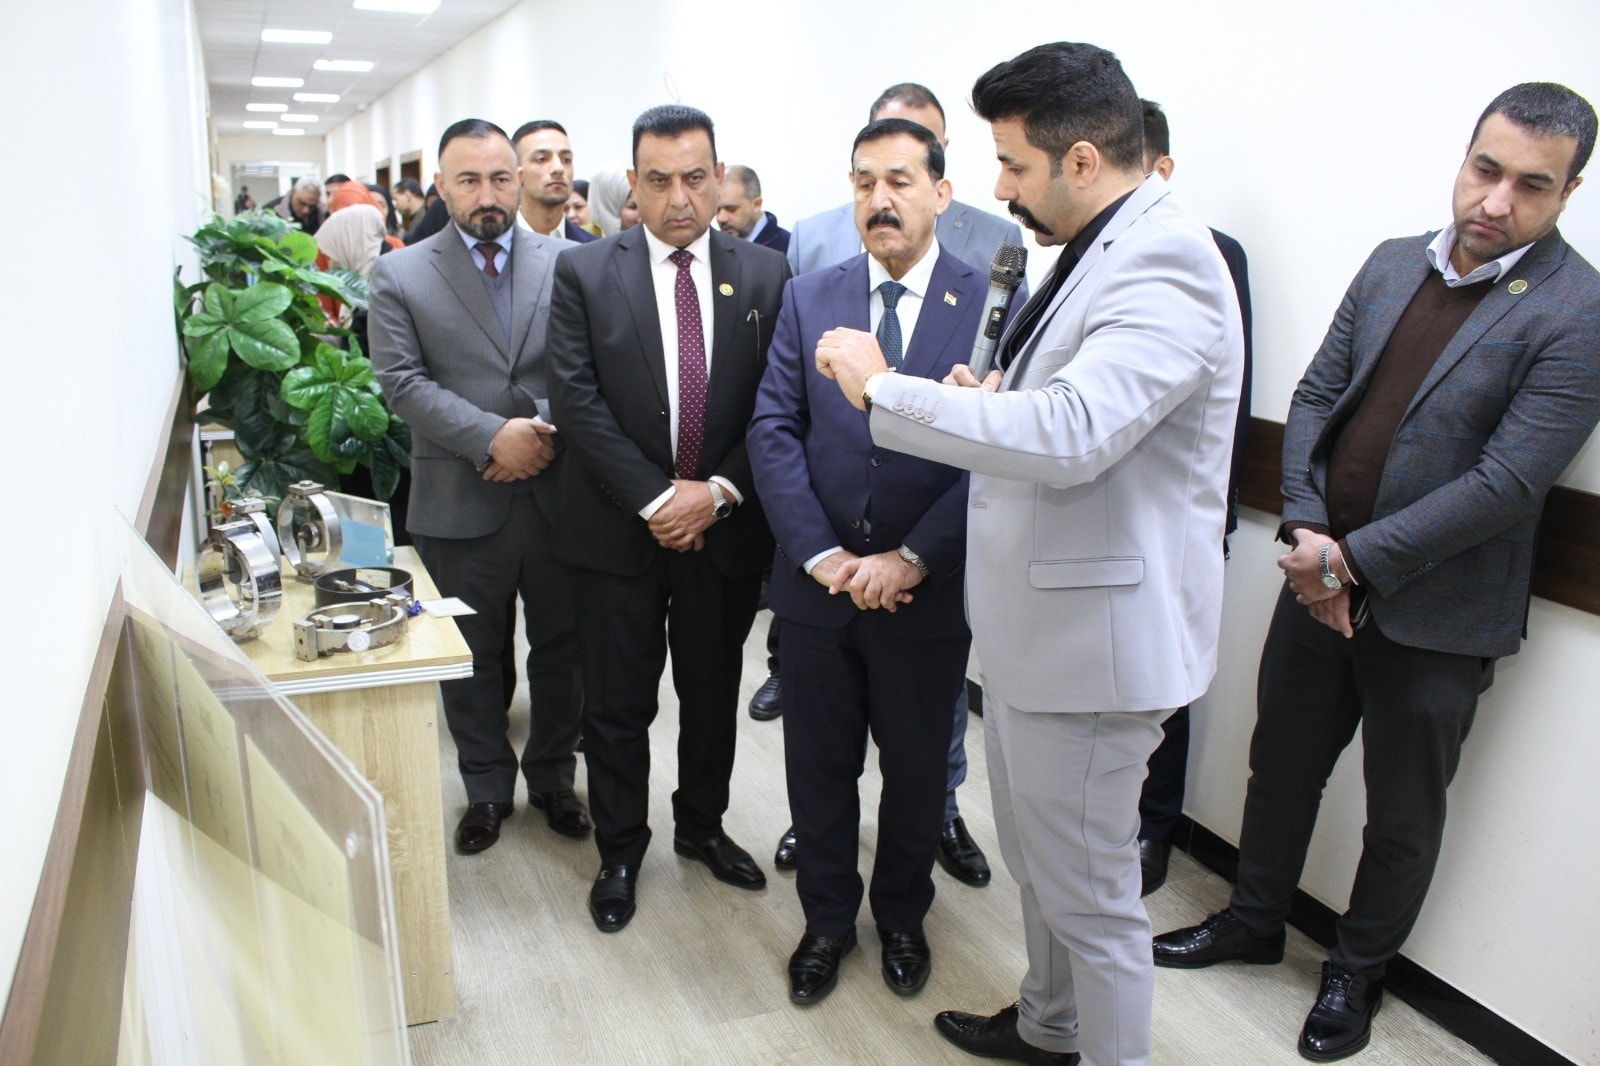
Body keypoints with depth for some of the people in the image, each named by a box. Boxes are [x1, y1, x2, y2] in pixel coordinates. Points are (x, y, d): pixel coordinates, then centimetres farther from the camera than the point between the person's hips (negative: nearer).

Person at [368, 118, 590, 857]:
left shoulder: (566, 263, 3)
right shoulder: (399, 276, 1)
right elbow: (402, 382, -8)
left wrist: (548, 431, -18)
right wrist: (493, 435, -19)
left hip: (559, 492, 1)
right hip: (460, 501, -1)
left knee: (560, 648, 14)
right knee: (472, 655, 13)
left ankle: (553, 775, 34)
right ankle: (486, 787, 32)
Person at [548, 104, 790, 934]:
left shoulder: (764, 275, 1)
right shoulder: (583, 272, -3)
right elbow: (577, 399, -9)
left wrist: (718, 491, -13)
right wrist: (655, 498, -15)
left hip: (726, 526, 2)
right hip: (620, 529, -1)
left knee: (713, 696, 17)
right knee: (619, 706, 9)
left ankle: (702, 826, 39)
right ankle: (619, 852, 29)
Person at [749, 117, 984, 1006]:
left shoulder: (991, 302, -5)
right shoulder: (809, 298, 4)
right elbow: (774, 430, -2)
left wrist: (912, 559, -16)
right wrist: (822, 553, -13)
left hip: (929, 591, -1)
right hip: (820, 584, 2)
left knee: (918, 767, 15)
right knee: (820, 765, 14)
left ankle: (903, 917, 40)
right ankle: (828, 919, 36)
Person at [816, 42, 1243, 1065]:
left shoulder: (1165, 263, -21)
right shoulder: (1102, 252, 11)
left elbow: (1069, 435, -34)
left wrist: (881, 387, -25)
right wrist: (997, 399, 0)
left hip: (1094, 637, -10)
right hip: (1033, 625, 10)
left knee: (1091, 894, 7)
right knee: (1039, 864, 26)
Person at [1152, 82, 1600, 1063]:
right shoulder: (1393, 265, 4)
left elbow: (1506, 483, -20)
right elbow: (1317, 394, 4)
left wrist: (1353, 557, -20)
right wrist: (1307, 531, -9)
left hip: (1434, 615, -5)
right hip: (1321, 581, 5)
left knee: (1402, 818, 14)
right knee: (1282, 766, 20)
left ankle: (1357, 973, 38)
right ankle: (1255, 921, 43)